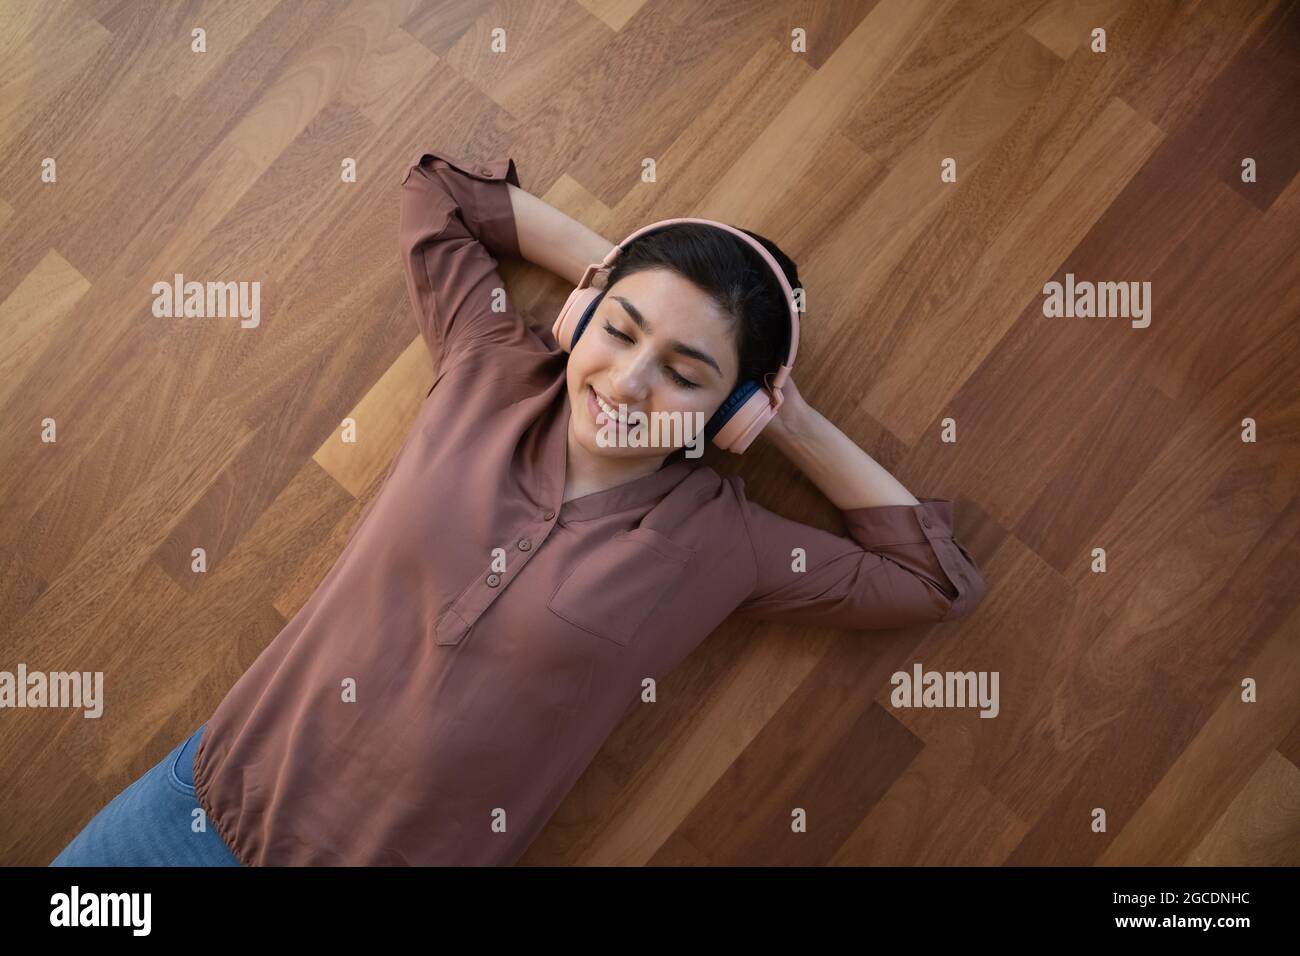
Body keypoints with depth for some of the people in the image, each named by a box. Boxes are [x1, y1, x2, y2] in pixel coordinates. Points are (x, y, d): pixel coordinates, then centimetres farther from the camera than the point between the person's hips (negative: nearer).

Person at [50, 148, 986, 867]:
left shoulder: (722, 539, -10)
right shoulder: (491, 369, -4)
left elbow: (940, 578, -5)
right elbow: (437, 190, 7)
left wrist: (797, 423, -9)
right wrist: (621, 273, -1)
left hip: (411, 851, -2)